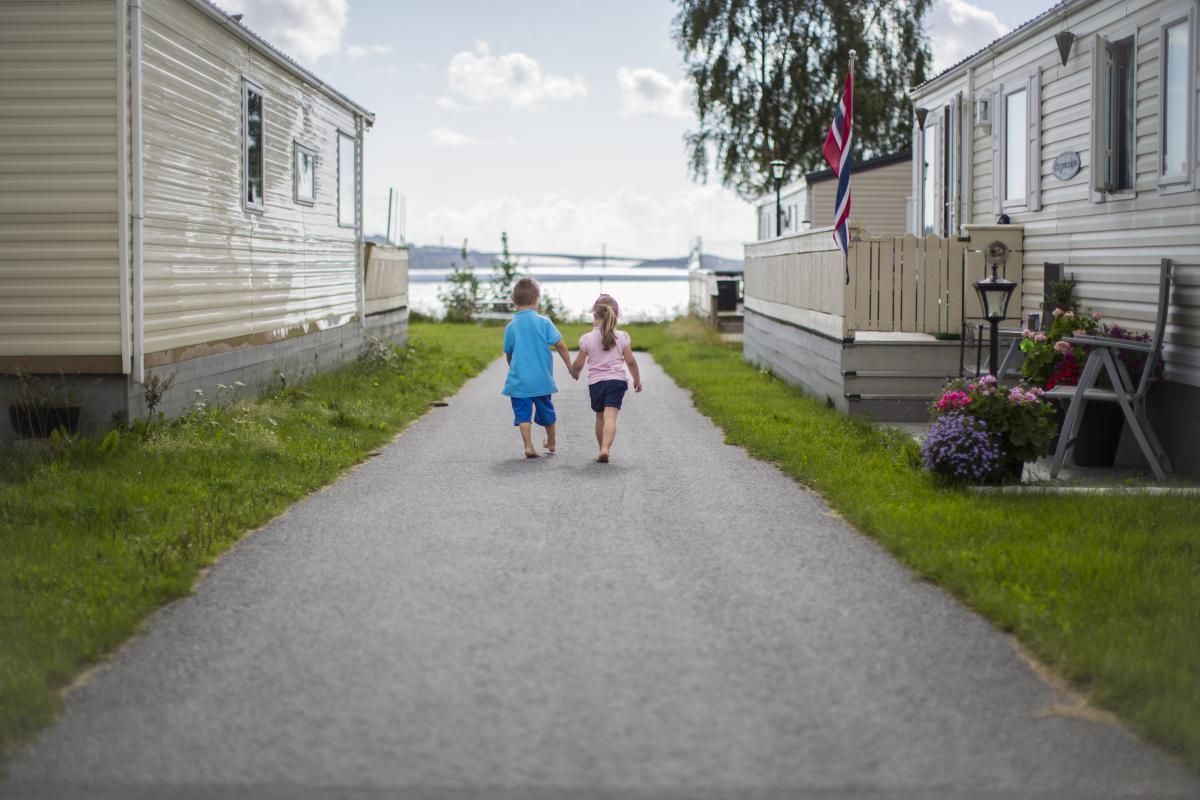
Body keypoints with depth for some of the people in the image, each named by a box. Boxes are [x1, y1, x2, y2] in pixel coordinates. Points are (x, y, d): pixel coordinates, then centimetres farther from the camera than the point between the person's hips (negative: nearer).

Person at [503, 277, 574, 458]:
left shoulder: (511, 326, -2)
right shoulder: (543, 322, -6)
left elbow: (508, 353, 8)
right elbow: (560, 345, -10)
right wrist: (570, 366, 1)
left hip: (519, 380, -1)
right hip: (542, 379, 1)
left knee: (523, 414, 1)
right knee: (546, 411, 19)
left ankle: (528, 446, -13)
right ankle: (551, 443, 36)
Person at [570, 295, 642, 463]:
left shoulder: (587, 339, -4)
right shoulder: (621, 337, -2)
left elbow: (578, 364, 2)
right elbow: (631, 361, 2)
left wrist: (574, 373, 24)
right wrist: (637, 379, 17)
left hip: (595, 382, 1)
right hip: (617, 380, -1)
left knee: (600, 417, 17)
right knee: (610, 416, -11)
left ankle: (602, 449, 27)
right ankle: (605, 448, -29)